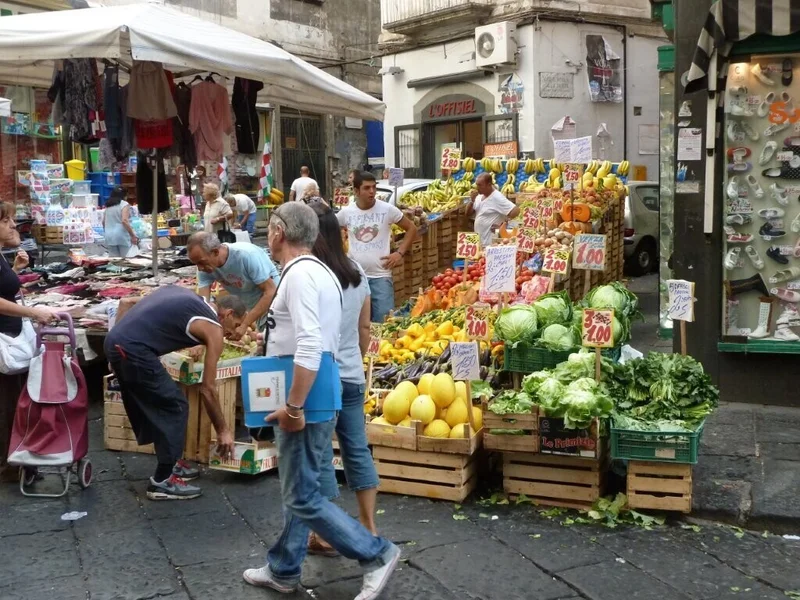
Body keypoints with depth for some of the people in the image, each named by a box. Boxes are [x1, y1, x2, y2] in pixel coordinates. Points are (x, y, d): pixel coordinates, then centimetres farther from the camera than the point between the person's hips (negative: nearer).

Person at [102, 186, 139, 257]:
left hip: (109, 237, 6)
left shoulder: (108, 206, 13)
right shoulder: (124, 204, -6)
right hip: (122, 236, -6)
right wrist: (133, 235, -15)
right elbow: (124, 221, -17)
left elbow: (103, 222, 17)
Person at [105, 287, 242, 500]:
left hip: (113, 342, 9)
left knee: (154, 405, 22)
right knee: (175, 407, 4)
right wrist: (223, 431, 15)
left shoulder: (183, 296, 24)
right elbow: (207, 389, 5)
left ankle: (169, 463, 33)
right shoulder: (213, 329, 3)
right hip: (133, 351, -9)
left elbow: (125, 303, 23)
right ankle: (162, 481, 10)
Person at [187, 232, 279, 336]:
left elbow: (270, 292, -28)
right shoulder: (206, 266, -13)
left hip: (271, 303, -6)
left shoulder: (247, 255, -29)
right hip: (251, 309, 6)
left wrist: (244, 325, -32)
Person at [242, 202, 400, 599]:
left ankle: (376, 554, 7)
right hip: (315, 400, 10)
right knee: (298, 491, 18)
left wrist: (293, 407, -25)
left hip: (305, 405, -10)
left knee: (303, 498, -1)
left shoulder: (299, 275, -18)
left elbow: (309, 348, -29)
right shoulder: (320, 272, 13)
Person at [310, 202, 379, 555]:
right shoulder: (357, 274, 4)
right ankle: (369, 526, 22)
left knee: (320, 456, 3)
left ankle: (324, 535, 13)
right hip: (352, 376, 7)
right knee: (357, 449, 14)